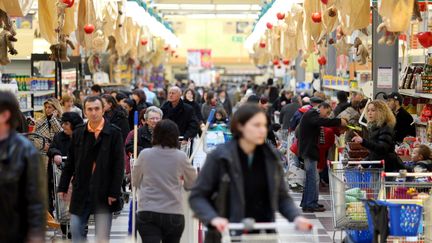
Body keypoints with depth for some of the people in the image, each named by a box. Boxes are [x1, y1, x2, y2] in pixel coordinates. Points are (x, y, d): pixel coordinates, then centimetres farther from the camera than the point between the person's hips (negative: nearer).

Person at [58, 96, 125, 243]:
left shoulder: (114, 133, -5)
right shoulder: (78, 133, 6)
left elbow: (118, 165, -7)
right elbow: (70, 163, 9)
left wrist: (114, 192, -12)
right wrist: (63, 187, 6)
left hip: (103, 192, -3)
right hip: (81, 191, 3)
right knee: (76, 230, 1)